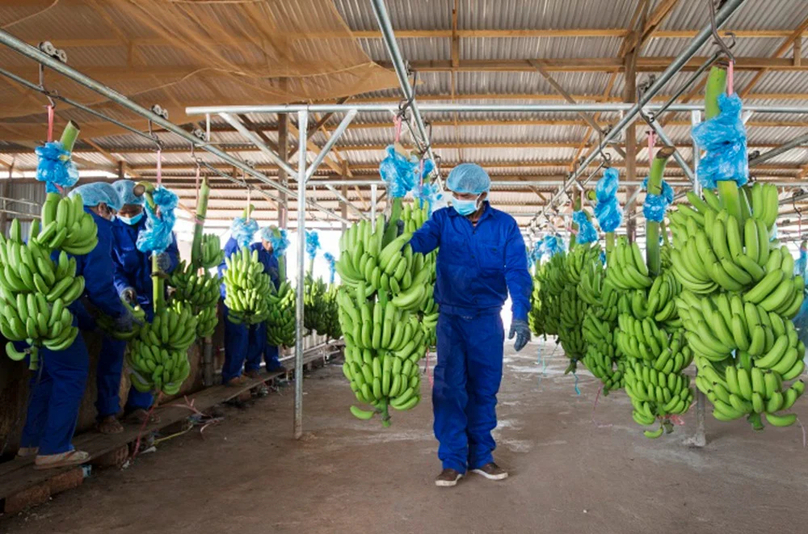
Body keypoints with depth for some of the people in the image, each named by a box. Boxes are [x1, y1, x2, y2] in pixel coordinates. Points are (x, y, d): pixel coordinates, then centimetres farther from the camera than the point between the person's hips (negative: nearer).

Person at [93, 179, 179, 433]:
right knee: (112, 356, -2)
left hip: (151, 299, 3)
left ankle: (138, 407, 24)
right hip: (119, 298, -3)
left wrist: (167, 260, -29)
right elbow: (109, 266, -12)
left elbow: (173, 253, -4)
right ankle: (107, 413, 8)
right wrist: (122, 287, -32)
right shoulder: (109, 228, -4)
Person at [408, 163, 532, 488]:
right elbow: (419, 241, -20)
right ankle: (453, 460, 11)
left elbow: (517, 273, -7)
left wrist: (521, 315, -19)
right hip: (450, 316, 0)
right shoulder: (443, 220, -1)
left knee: (485, 388, 9)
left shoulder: (504, 225, -1)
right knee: (449, 387, 0)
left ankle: (481, 456, 24)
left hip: (487, 318, 1)